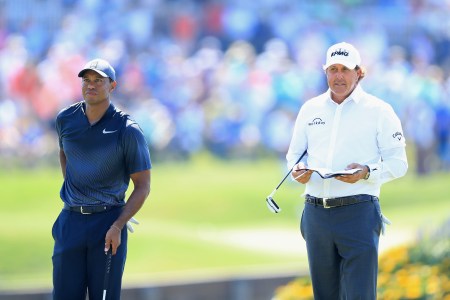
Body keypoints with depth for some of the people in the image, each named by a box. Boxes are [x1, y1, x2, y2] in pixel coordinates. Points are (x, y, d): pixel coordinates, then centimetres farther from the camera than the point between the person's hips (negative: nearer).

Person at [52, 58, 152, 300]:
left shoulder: (128, 130, -8)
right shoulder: (65, 119, 5)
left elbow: (142, 185, -5)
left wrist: (118, 226, -15)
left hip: (109, 223, -3)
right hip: (70, 221, 3)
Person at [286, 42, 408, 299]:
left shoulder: (378, 110, 0)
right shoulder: (310, 109, 13)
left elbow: (398, 162, -1)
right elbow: (294, 153, 20)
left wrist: (367, 172, -19)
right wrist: (298, 169, -3)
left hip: (358, 213, -4)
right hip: (315, 213, 5)